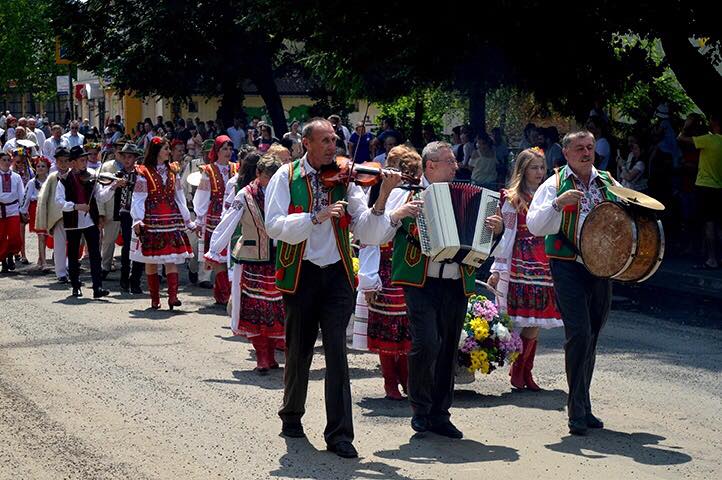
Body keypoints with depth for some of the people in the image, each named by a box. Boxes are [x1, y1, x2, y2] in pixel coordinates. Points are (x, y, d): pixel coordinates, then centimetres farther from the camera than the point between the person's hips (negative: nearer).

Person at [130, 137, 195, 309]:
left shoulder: (173, 171, 14)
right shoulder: (144, 172, 1)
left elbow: (179, 198, 17)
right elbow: (138, 199, -3)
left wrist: (188, 221, 14)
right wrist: (137, 220, -16)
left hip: (172, 220, 3)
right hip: (151, 220, -3)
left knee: (172, 258, -8)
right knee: (151, 260, 2)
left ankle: (173, 296, -15)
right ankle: (154, 298, 9)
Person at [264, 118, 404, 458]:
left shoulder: (345, 180, 2)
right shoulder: (286, 177, -2)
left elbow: (366, 234, -5)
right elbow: (275, 226, -15)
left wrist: (381, 198, -19)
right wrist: (317, 216, -24)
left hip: (336, 275, 1)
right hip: (300, 275, 0)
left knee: (337, 354, -7)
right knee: (298, 351, 13)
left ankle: (339, 433, -3)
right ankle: (292, 415, 36)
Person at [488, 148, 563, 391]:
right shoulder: (512, 199, 2)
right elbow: (506, 235, -2)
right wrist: (497, 269, -5)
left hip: (544, 265, 5)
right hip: (520, 263, -5)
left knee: (536, 322, 4)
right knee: (526, 322, -7)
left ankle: (526, 371, 13)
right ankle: (517, 370, 5)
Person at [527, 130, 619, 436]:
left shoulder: (608, 184, 12)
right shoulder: (555, 185, 0)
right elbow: (534, 226, -8)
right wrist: (558, 204, -22)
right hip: (568, 267, -5)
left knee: (591, 338, 11)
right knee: (580, 334, -15)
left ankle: (582, 407, 22)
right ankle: (578, 412, -10)